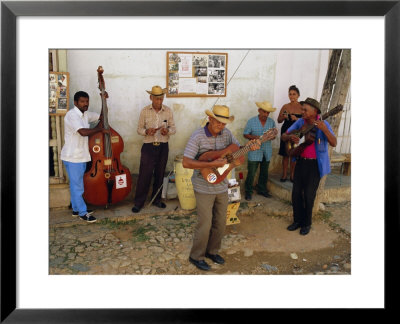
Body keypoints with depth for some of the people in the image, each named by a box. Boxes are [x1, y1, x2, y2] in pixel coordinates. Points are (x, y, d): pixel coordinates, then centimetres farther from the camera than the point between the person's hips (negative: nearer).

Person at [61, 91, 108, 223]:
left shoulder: (85, 114, 10)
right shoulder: (72, 115, -18)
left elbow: (102, 116, 22)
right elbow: (83, 132, -31)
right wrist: (100, 129, -18)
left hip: (81, 156, 9)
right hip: (73, 157, -9)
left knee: (76, 184, 19)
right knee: (77, 186, 0)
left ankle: (76, 209, 31)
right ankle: (83, 213, 10)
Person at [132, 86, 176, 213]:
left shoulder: (168, 111, 1)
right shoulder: (144, 111, -3)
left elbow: (173, 128, 4)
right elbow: (139, 129, 2)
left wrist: (167, 131, -18)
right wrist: (146, 131, -20)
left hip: (163, 147, 2)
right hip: (148, 146, -2)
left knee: (159, 174, 11)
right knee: (144, 175, -2)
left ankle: (156, 199, 27)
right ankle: (139, 202, 10)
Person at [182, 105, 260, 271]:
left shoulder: (226, 133, 1)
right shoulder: (198, 136, -17)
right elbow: (186, 163, -22)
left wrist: (250, 146, -13)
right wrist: (212, 164, -28)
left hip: (222, 187, 6)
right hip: (204, 188, -6)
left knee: (220, 223, 15)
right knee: (205, 224, 1)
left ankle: (212, 251, 36)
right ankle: (196, 256, 22)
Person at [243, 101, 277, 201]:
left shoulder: (271, 122, 4)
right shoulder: (251, 121, -5)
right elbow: (245, 134, -2)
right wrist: (254, 137, -20)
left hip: (267, 151, 4)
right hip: (254, 152, -4)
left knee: (264, 173, 16)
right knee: (251, 173, -1)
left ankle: (262, 189, 32)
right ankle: (248, 191, 14)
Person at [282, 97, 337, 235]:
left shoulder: (323, 124, -13)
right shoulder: (300, 122, 0)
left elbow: (333, 143, -24)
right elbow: (283, 136, 3)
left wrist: (324, 130, -39)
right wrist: (290, 137, -20)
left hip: (315, 164, -4)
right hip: (301, 162, 5)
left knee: (309, 195, 2)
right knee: (296, 193, 8)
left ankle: (306, 224, 21)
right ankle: (297, 220, 26)